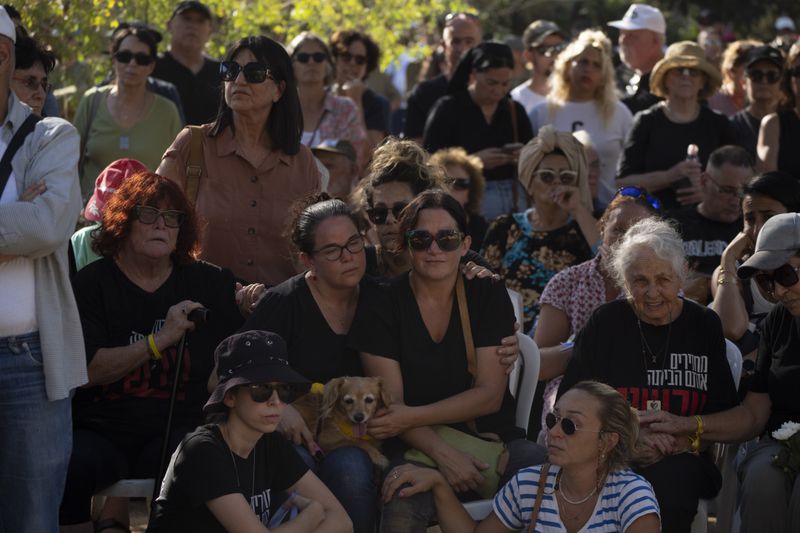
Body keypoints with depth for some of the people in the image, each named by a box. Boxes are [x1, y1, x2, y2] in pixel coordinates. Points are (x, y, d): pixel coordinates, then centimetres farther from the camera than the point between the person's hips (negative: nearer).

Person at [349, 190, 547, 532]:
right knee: (403, 505, -36)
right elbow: (389, 403, -5)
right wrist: (443, 453, -21)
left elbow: (490, 395, -4)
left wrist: (411, 417, -15)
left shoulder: (488, 296, 4)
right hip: (418, 448, -2)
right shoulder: (380, 307, 1)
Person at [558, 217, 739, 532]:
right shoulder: (604, 324, 8)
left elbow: (726, 414, 10)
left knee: (669, 481, -37)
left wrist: (688, 438, -12)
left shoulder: (705, 326, 11)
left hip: (681, 457, 0)